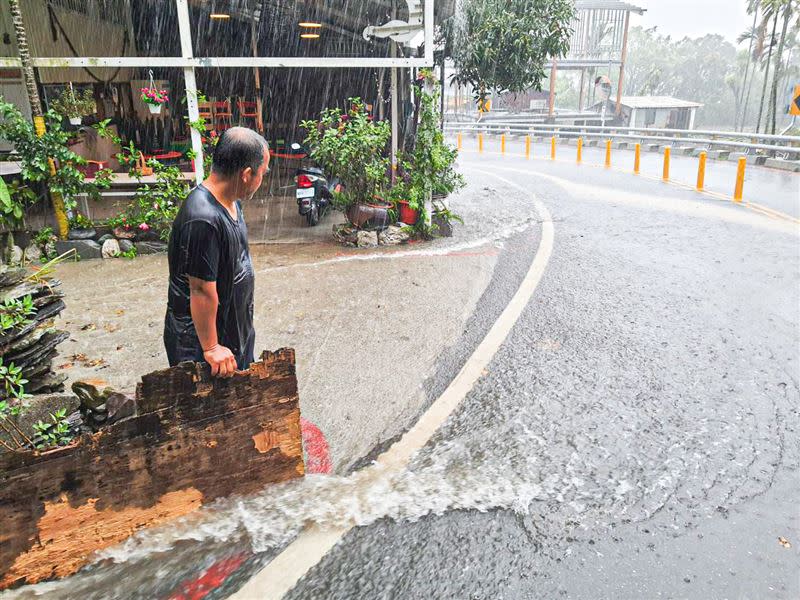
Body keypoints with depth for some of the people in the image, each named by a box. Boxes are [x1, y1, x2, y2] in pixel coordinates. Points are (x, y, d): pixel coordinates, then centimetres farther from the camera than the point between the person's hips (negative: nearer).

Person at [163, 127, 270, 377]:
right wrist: (211, 347, -20)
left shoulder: (231, 201, 0)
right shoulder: (203, 219, -32)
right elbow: (202, 290, -28)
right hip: (199, 336, -9)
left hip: (236, 327, 9)